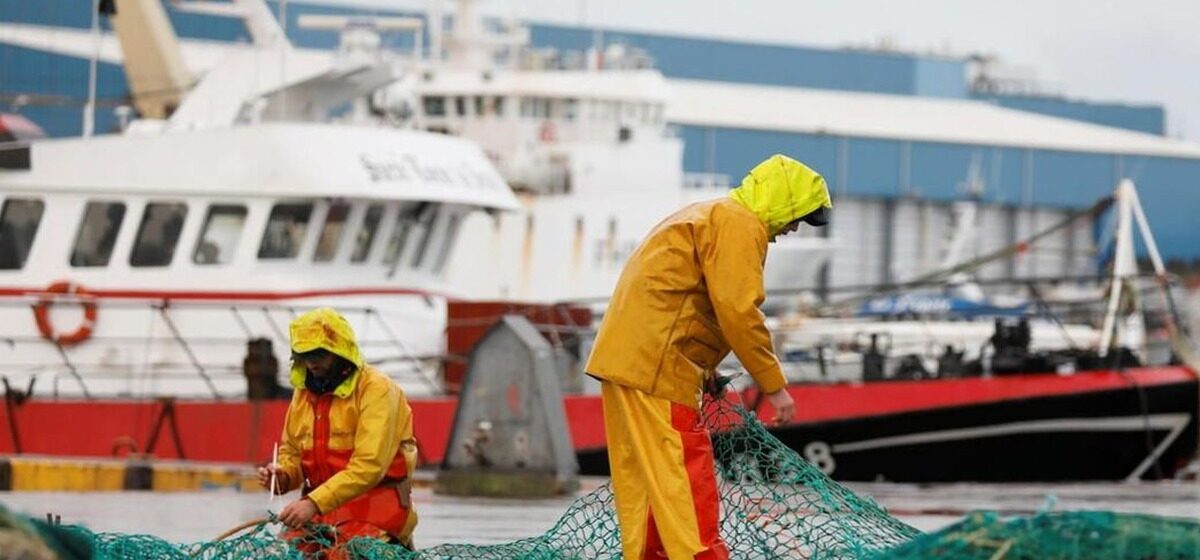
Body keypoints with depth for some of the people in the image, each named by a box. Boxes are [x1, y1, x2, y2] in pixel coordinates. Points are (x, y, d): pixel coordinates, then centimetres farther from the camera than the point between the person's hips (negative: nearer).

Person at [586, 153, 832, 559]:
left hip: (625, 358, 10)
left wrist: (704, 373, 17)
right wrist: (774, 385, -12)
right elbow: (738, 311, -17)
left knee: (643, 478, 11)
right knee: (687, 479, -13)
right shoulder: (740, 225, -8)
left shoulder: (708, 217, 26)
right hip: (656, 368, -10)